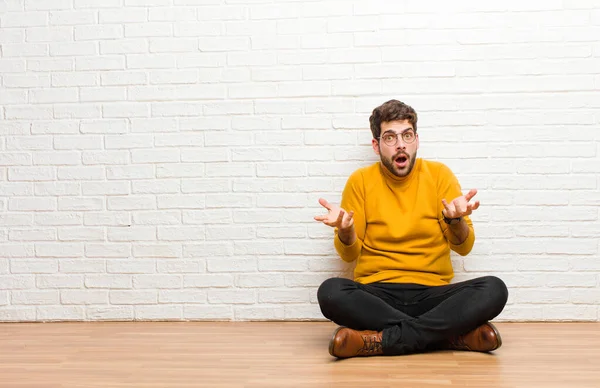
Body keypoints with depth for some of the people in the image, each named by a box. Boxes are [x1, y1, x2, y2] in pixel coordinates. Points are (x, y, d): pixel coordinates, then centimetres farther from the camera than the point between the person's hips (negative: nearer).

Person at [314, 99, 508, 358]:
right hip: (376, 294, 0)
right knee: (330, 292, -32)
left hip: (432, 293, 1)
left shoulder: (439, 174, 6)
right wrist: (345, 231, -17)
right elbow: (349, 254, 5)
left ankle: (380, 340, -28)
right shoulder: (360, 181, 5)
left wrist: (455, 220, -19)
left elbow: (463, 247, 3)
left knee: (494, 289, -26)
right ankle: (453, 334, -27)